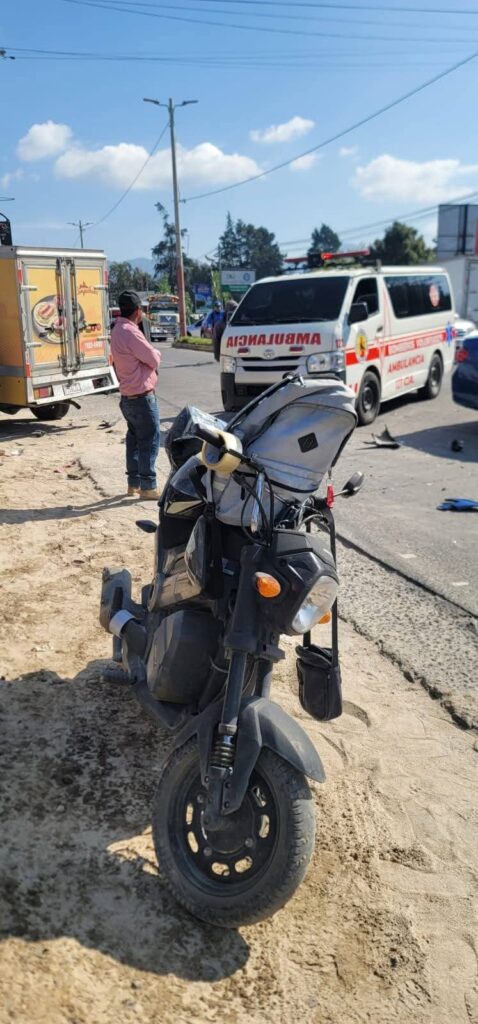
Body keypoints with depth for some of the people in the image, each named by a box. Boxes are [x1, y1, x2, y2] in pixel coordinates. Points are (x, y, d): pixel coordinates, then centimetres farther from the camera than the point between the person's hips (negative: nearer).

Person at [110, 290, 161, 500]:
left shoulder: (117, 331, 12)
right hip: (142, 397, -10)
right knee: (150, 441, -3)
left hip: (128, 396, 10)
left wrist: (150, 355, 1)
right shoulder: (130, 332, -19)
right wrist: (155, 354, 5)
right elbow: (154, 360, -16)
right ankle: (148, 487, 1)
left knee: (134, 439, 16)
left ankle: (134, 483, 23)